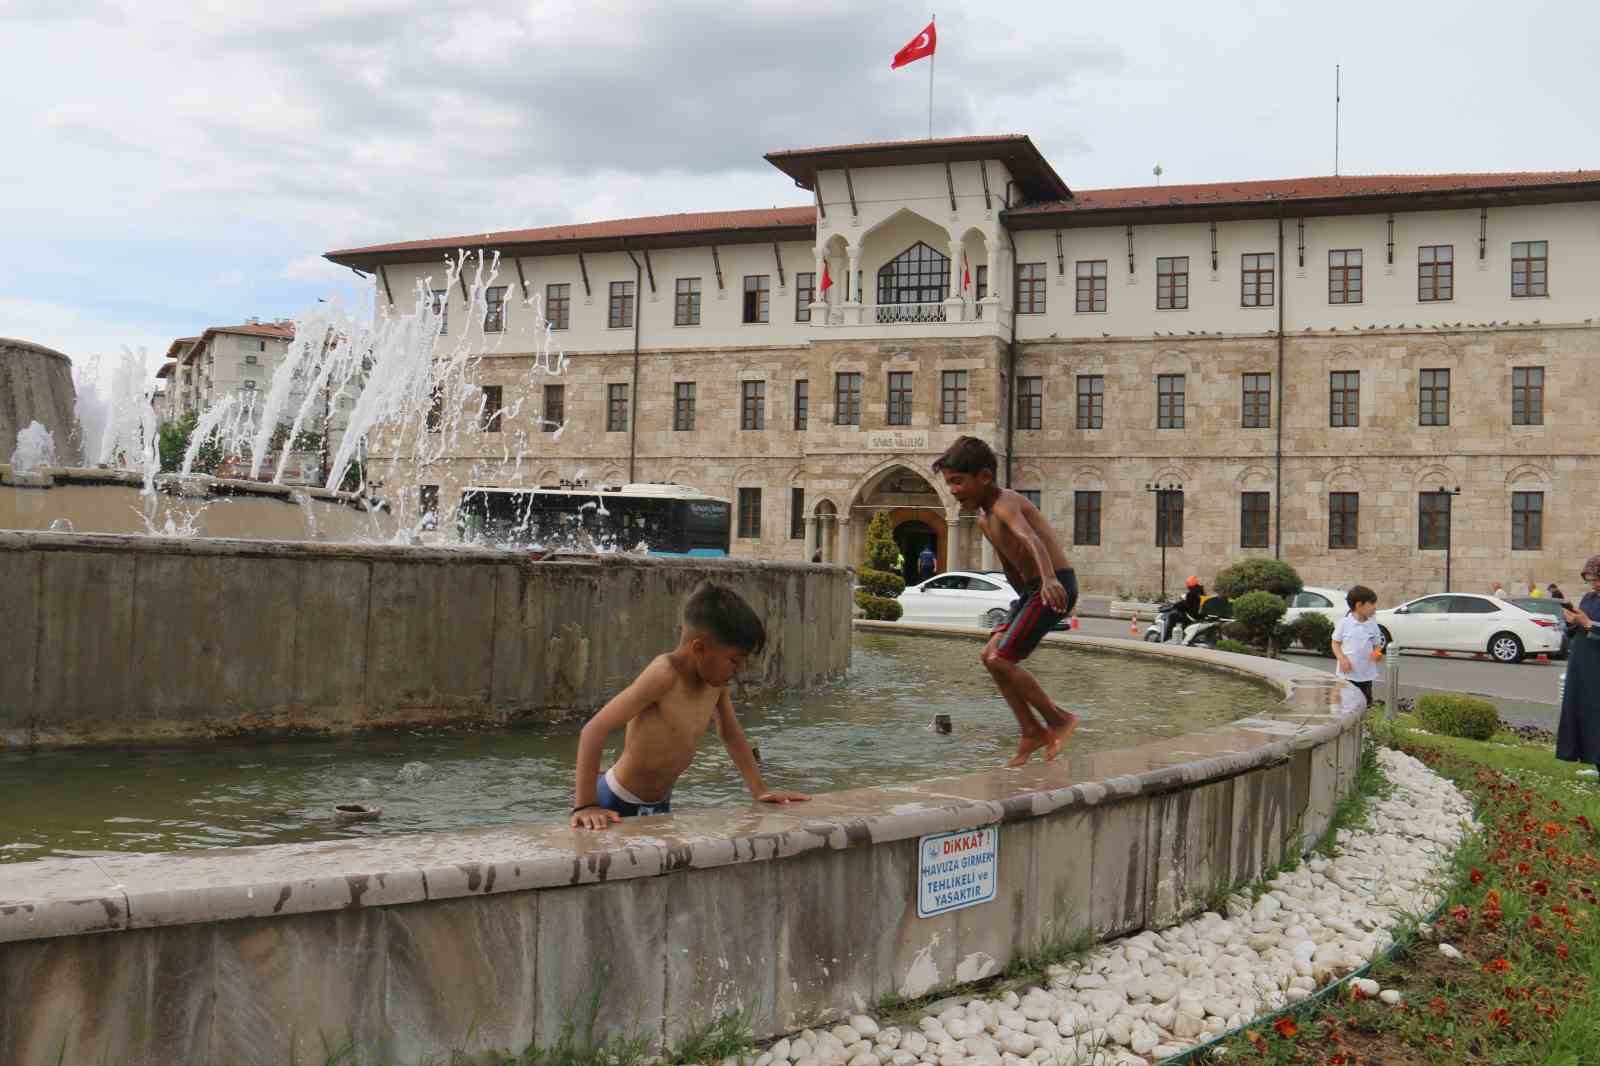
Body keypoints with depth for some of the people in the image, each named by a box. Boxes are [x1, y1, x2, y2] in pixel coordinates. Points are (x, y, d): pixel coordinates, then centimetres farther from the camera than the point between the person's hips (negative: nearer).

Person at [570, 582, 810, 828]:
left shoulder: (715, 679, -5)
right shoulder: (664, 675, -27)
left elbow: (731, 733, 12)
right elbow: (594, 730, -30)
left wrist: (759, 790, 10)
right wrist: (585, 806, -33)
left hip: (659, 804, 7)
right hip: (617, 806, -7)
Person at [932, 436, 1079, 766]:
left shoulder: (1005, 504, -17)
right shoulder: (984, 520, 13)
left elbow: (1031, 539, -38)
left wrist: (1049, 579, -55)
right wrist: (1025, 600, 32)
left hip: (1057, 586, -10)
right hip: (1033, 589, 10)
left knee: (1000, 660, -14)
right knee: (990, 655, 9)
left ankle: (1059, 719, -1)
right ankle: (1032, 732, 12)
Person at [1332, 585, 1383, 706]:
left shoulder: (1373, 626, 3)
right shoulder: (1344, 623, -7)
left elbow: (1377, 645, 11)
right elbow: (1336, 643, 0)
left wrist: (1377, 653, -12)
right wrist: (1342, 658, -16)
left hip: (1366, 674, 3)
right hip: (1347, 674, -3)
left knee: (1366, 705, 7)